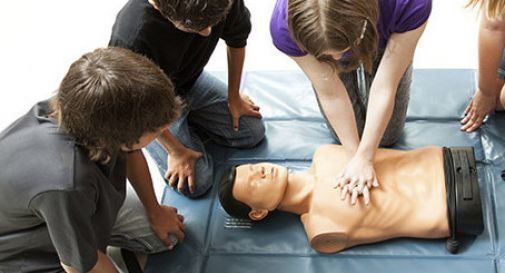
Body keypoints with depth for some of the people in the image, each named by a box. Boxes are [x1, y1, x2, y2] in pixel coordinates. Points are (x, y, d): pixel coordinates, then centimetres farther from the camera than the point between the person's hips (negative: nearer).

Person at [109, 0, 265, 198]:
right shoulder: (131, 39, -43)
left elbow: (237, 40, -5)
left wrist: (234, 97, 6)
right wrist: (176, 151, -13)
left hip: (193, 81, 5)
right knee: (196, 183, -12)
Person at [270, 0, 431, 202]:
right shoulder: (284, 26, -42)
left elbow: (385, 89, -36)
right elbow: (331, 94, -29)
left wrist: (364, 158, -31)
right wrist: (356, 156, -25)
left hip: (384, 43, 0)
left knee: (386, 137, 9)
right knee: (344, 135, 7)